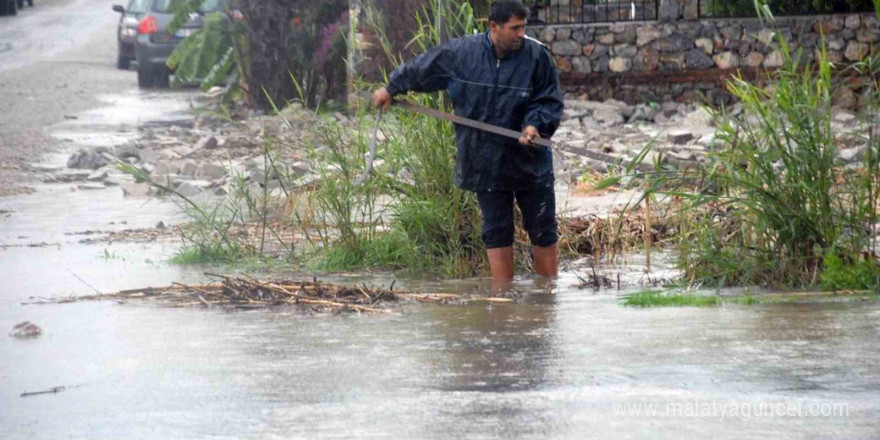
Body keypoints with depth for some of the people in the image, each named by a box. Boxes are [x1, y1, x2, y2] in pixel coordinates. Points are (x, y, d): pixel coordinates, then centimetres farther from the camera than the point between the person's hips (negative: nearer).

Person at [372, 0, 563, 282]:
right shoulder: (460, 53, -4)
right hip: (485, 162, 1)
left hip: (530, 161, -1)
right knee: (497, 233, 5)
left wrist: (536, 124, -20)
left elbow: (551, 101, -1)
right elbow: (420, 69, 13)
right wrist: (391, 89, 24)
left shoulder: (537, 56, -9)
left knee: (543, 232, 4)